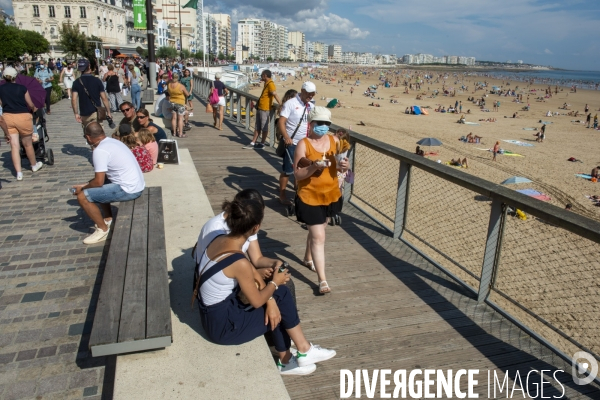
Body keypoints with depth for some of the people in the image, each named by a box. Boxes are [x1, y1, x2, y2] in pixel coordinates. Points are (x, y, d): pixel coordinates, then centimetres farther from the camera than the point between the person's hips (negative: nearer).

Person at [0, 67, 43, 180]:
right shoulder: (22, 88, -5)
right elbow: (31, 105, 4)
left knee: (14, 146, 3)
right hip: (23, 117, -2)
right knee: (28, 144, 14)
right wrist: (34, 109, 27)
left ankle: (19, 173, 2)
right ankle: (34, 165, 34)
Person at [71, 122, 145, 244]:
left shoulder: (99, 151, -15)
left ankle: (103, 229, 7)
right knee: (98, 187, 27)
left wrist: (82, 188, 3)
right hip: (137, 185, 10)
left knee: (82, 196, -6)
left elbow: (99, 182, -15)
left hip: (129, 190, -10)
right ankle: (108, 220, 31)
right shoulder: (112, 141, 14)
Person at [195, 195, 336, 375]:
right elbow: (257, 301, -15)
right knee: (281, 303, 3)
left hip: (214, 313, 7)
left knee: (278, 297, 9)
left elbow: (251, 271, 4)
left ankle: (286, 360, 19)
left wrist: (271, 299, -5)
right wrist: (275, 282, 2)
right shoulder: (239, 263, -30)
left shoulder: (220, 240, -5)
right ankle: (304, 351, 22)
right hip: (223, 325, -7)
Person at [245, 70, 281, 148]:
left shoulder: (270, 84, -15)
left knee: (264, 127, 0)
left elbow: (275, 94, -28)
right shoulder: (266, 83, 15)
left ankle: (262, 144, 9)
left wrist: (280, 104, -36)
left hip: (265, 109, -10)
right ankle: (253, 143, 19)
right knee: (257, 127, 13)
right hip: (260, 108, 10)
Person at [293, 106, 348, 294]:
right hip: (310, 197, -5)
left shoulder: (334, 141, -1)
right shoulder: (303, 144, -15)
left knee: (316, 230, 23)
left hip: (331, 194, 5)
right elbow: (297, 174, -15)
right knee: (318, 237, -6)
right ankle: (322, 280, 1)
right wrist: (314, 166, -31)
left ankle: (308, 258, 49)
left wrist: (342, 165, -12)